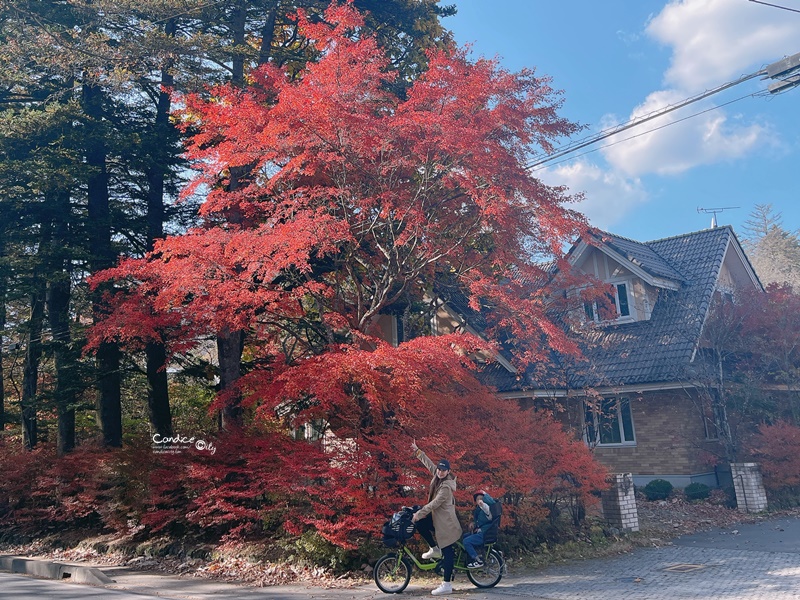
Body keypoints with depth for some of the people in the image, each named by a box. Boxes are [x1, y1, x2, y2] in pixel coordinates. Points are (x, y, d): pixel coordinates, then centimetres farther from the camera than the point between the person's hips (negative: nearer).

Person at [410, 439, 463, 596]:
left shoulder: (446, 486, -25)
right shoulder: (438, 475, 0)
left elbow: (434, 503, -26)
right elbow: (428, 463, 12)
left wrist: (419, 514, -22)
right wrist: (417, 451, 15)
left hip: (445, 521, -9)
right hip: (437, 517, 9)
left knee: (447, 552, -4)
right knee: (420, 525, 3)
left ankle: (447, 585, -1)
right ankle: (435, 549, 16)